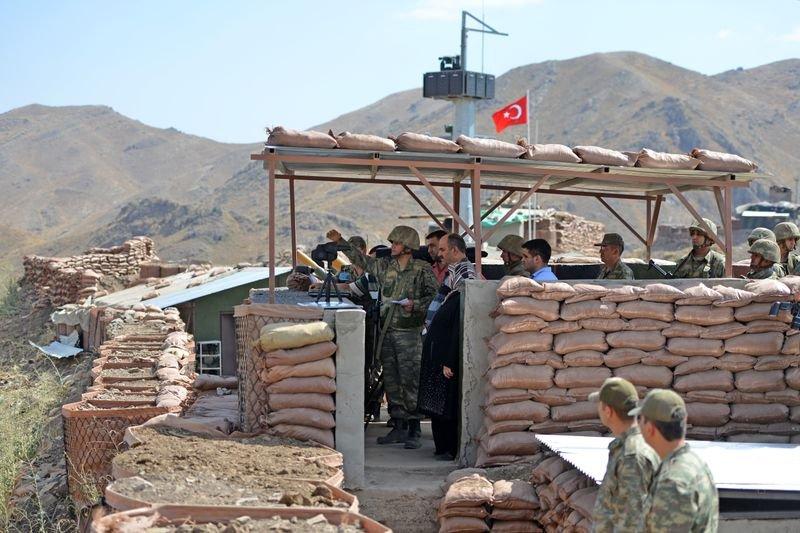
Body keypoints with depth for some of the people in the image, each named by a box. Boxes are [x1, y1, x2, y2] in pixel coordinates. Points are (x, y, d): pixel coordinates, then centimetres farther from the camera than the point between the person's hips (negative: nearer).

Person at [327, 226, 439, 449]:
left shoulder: (422, 269, -3)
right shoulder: (385, 266, 12)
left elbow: (435, 295, -5)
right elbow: (361, 259, 22)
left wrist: (415, 305, -18)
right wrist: (341, 242, 19)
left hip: (409, 332, -6)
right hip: (386, 330, 6)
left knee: (411, 380, -9)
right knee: (391, 381, 8)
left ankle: (414, 430, -4)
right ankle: (398, 427, 16)